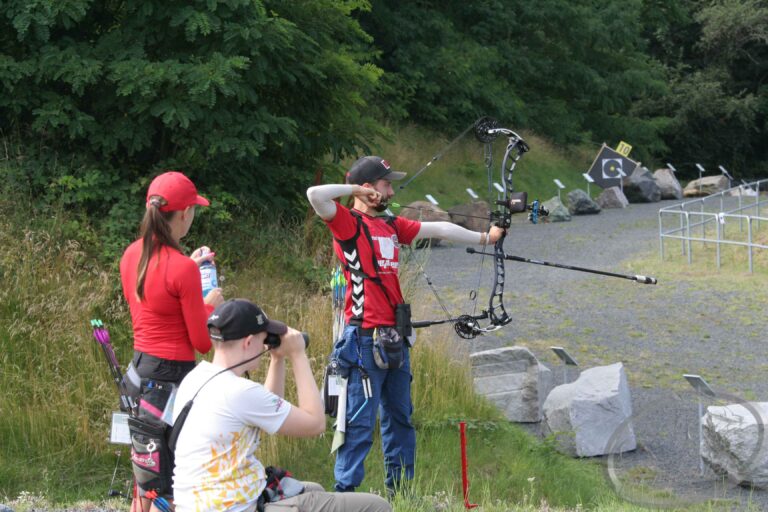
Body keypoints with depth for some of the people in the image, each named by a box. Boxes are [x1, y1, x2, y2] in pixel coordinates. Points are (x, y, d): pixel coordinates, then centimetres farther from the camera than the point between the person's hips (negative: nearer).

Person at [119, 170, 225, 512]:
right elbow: (203, 343, -14)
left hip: (139, 369, 8)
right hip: (172, 377, -8)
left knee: (146, 484, 20)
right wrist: (210, 305, 4)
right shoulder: (183, 269, -20)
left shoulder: (132, 256, 2)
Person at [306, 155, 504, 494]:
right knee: (359, 421, -6)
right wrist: (356, 190, -10)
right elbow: (315, 195, -24)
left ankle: (400, 488, 26)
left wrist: (484, 237, 24)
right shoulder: (349, 223, -8)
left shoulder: (391, 225, 14)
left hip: (394, 337, 8)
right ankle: (345, 492, 0)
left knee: (400, 416, 15)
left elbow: (439, 230, 20)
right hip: (365, 337, -8)